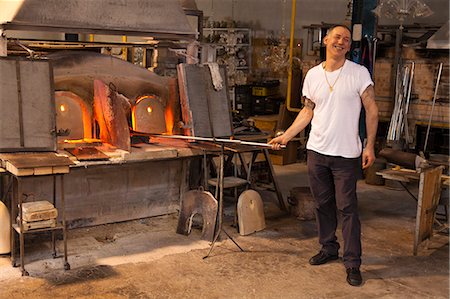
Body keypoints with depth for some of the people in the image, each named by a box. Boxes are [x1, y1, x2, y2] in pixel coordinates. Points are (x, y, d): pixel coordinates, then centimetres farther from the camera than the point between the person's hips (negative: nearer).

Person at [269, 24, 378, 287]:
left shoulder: (359, 73, -6)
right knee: (323, 203, 14)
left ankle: (353, 263, 8)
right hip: (317, 151, 5)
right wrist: (286, 136, 6)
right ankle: (329, 249, 31)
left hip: (346, 154, -4)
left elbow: (372, 110, -5)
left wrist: (370, 146, -11)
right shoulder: (313, 75, 6)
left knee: (347, 207, -2)